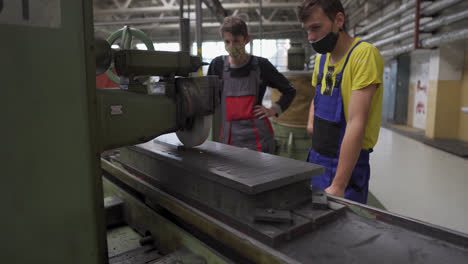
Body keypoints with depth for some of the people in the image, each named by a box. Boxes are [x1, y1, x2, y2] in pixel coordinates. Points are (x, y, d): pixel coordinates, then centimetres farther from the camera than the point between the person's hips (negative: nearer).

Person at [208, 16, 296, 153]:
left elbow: (290, 90, 9)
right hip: (228, 138, 2)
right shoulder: (218, 65, 2)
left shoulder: (260, 65, -2)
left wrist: (273, 110, -1)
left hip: (258, 138, -1)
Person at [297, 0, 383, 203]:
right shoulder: (321, 58, 6)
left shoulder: (364, 54, -18)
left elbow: (356, 124, -24)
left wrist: (338, 185, -26)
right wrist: (312, 122, 6)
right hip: (316, 159, 7)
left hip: (347, 165, -7)